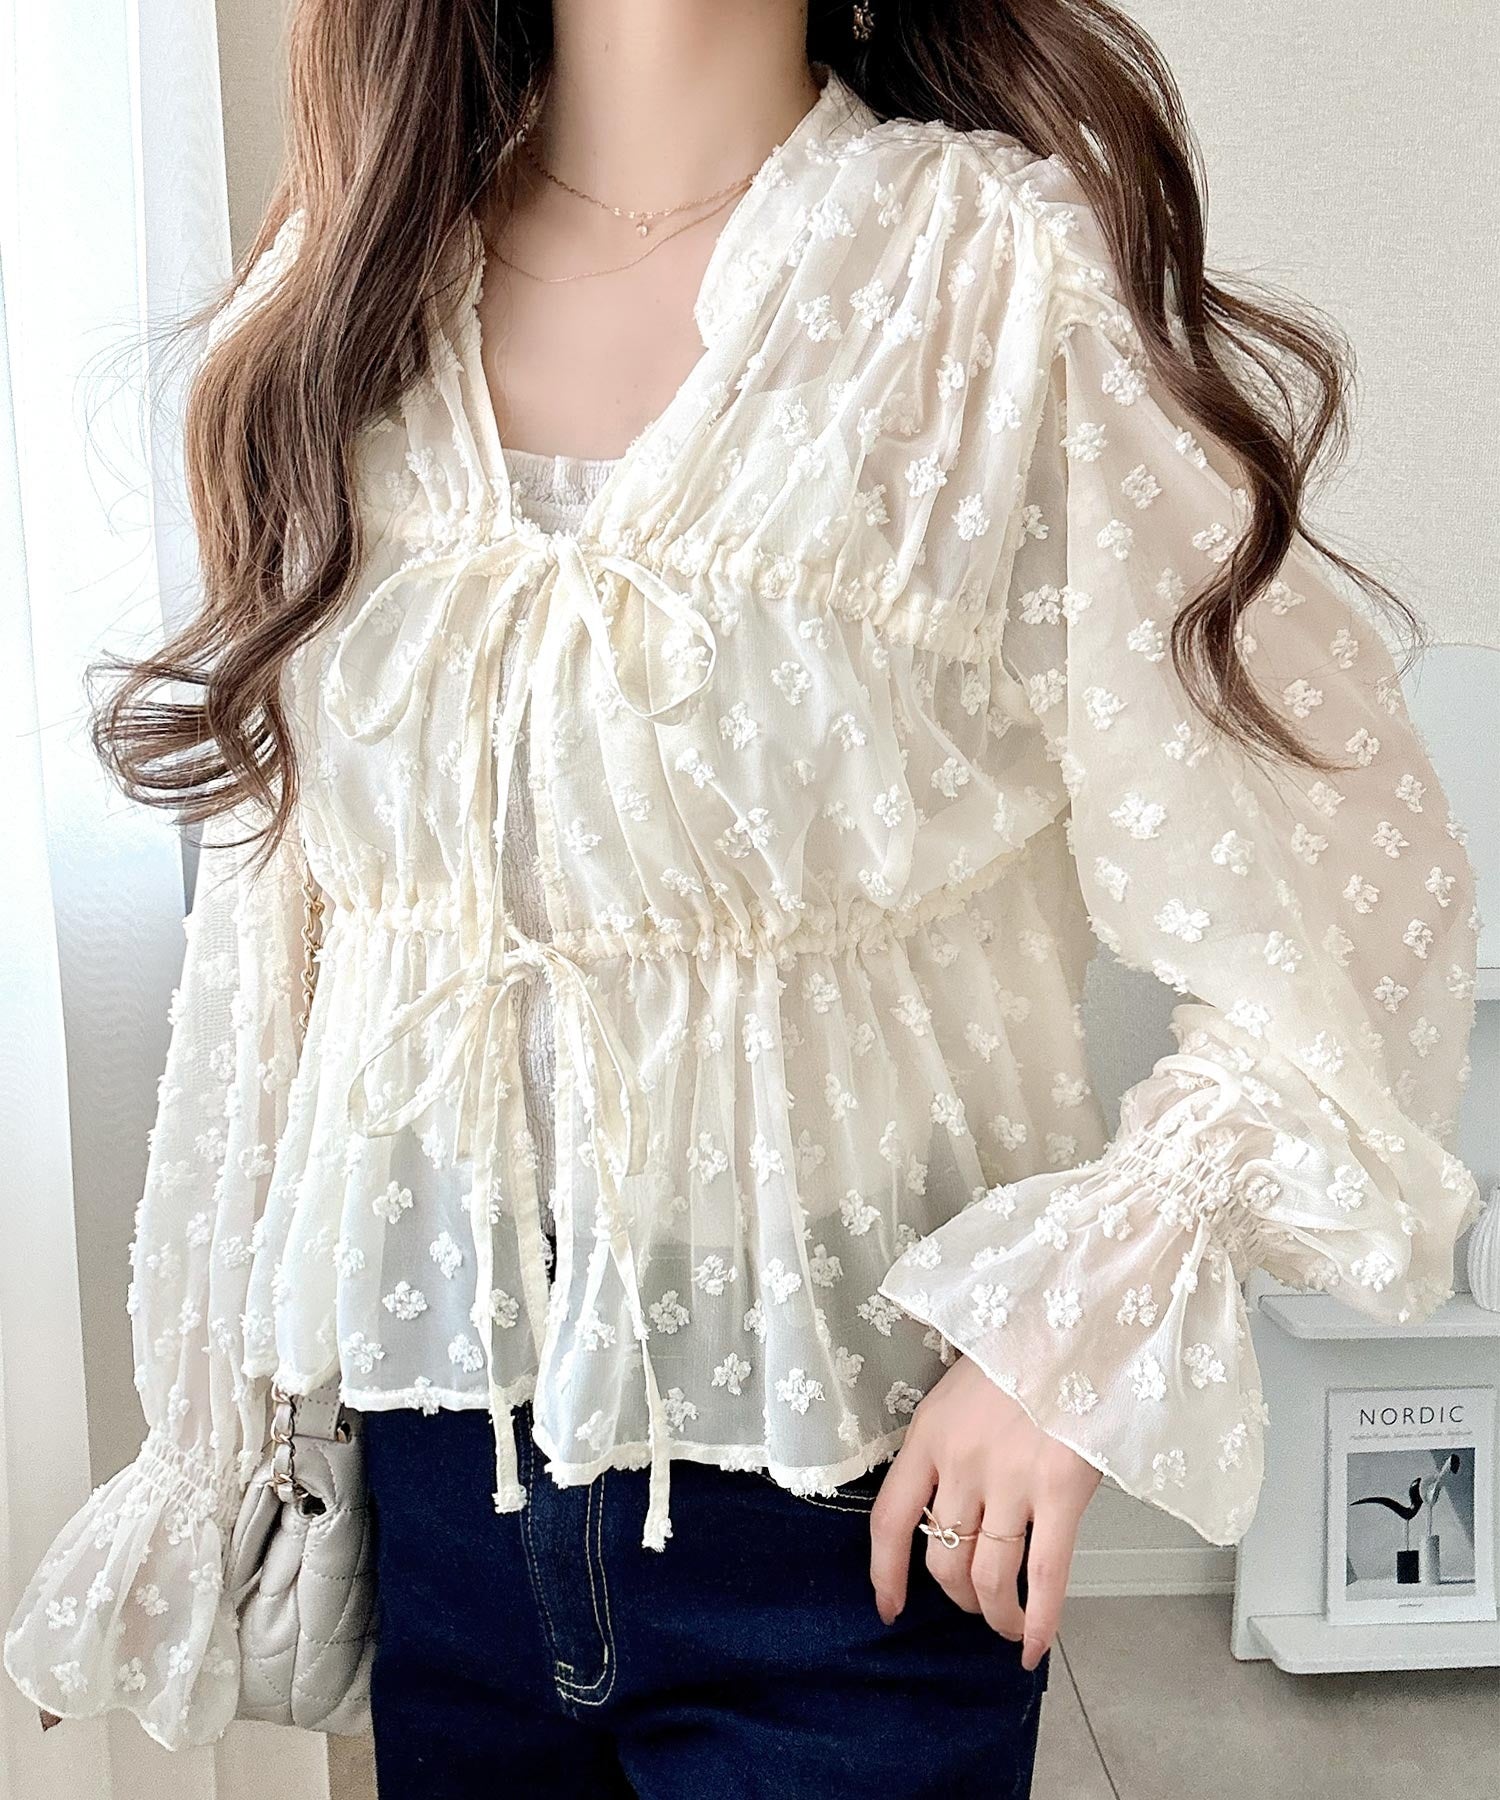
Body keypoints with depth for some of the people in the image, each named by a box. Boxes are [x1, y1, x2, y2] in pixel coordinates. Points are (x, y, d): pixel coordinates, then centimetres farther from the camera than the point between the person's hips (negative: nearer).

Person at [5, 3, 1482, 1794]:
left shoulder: (1022, 281, -11)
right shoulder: (350, 294, 0)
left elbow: (1356, 903, -8)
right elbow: (267, 917, 4)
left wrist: (1087, 1306, -18)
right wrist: (205, 1430, 9)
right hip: (442, 1446, 4)